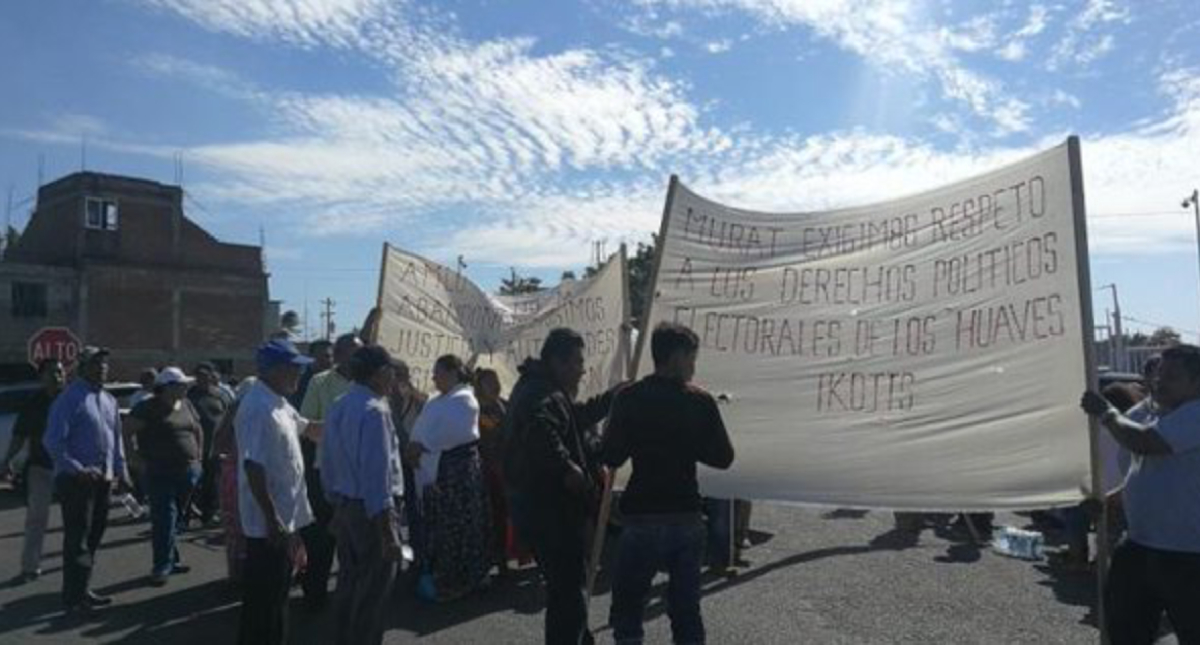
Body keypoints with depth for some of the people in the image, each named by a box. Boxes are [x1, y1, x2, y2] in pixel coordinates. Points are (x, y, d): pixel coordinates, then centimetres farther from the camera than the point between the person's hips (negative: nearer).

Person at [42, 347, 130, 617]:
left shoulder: (109, 400, 13)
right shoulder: (70, 399, -11)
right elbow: (53, 442, -16)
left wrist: (121, 470, 10)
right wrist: (79, 470, -20)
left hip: (103, 480, 7)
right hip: (76, 480, -7)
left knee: (94, 537, 14)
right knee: (77, 539, -3)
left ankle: (84, 590, 27)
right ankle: (73, 598, 6)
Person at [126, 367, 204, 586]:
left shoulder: (186, 405, 11)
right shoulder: (148, 408, -9)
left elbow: (198, 431, 23)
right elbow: (126, 430, -14)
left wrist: (198, 457, 17)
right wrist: (139, 457, -13)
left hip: (188, 471, 6)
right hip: (161, 473, -6)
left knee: (176, 518, 13)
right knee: (164, 519, -8)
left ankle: (171, 560, 24)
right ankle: (161, 567, -1)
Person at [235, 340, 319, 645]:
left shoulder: (279, 403, 8)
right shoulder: (259, 408, -23)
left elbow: (307, 428, 25)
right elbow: (254, 467, -26)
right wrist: (272, 519, -25)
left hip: (285, 516, 10)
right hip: (269, 522, -10)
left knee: (277, 593, 21)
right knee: (263, 597, 4)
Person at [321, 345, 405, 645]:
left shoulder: (338, 408, 7)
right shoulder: (374, 410, -21)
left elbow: (328, 462, 13)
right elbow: (377, 474, -24)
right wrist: (388, 532, -23)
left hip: (344, 505, 9)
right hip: (371, 509, -9)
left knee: (349, 583, 20)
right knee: (373, 592, 4)